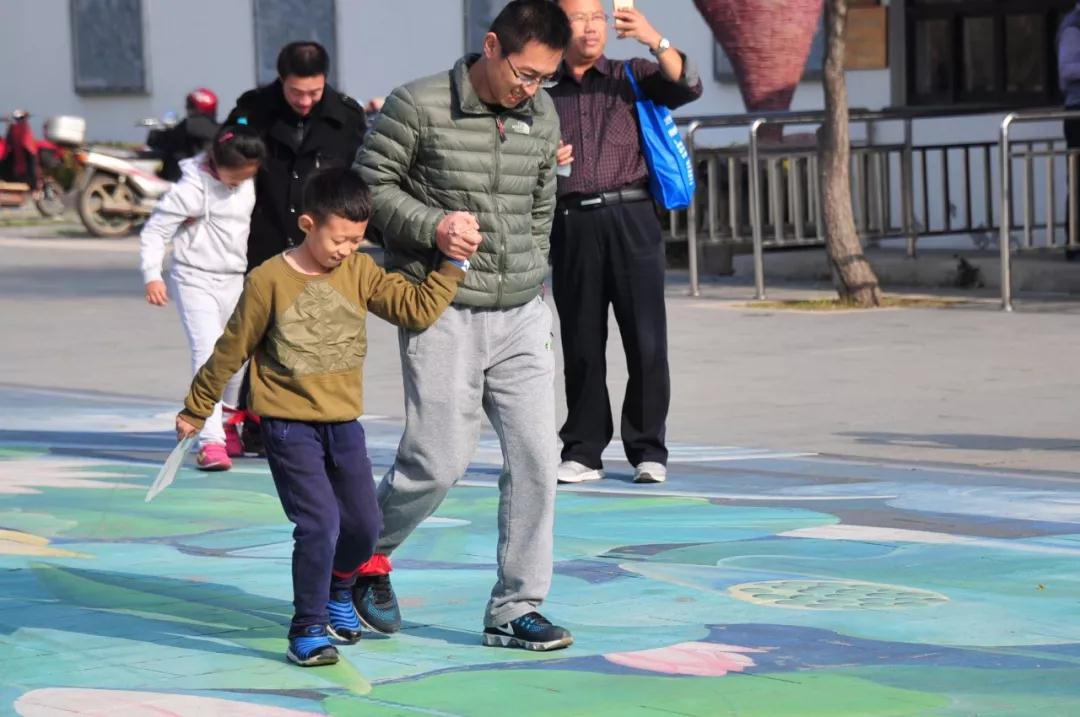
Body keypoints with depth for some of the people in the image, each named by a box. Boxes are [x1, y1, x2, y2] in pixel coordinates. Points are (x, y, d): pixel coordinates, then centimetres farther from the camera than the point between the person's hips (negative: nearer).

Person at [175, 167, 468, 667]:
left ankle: (336, 591, 43)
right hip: (289, 426, -5)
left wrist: (453, 263, -17)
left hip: (343, 424, 5)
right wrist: (195, 411, 7)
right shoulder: (269, 281, -11)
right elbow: (231, 350, -2)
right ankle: (307, 631, -2)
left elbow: (418, 308, -7)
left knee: (364, 527, 12)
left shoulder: (360, 273, 1)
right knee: (320, 524, -16)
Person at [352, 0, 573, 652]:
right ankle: (367, 553, 23)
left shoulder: (542, 116, 7)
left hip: (523, 313, 5)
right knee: (439, 463, -6)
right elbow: (370, 184, -4)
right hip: (443, 312, -5)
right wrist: (431, 227, -17)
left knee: (536, 457, -1)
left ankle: (515, 610, 9)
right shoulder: (418, 106, -10)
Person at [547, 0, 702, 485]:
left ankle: (647, 450, 2)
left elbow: (687, 88, -6)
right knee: (581, 344, 3)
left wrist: (654, 40, -17)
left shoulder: (632, 77, 11)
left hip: (630, 219, -1)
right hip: (571, 224, 1)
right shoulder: (543, 93, 15)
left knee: (646, 340, -5)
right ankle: (582, 451, 10)